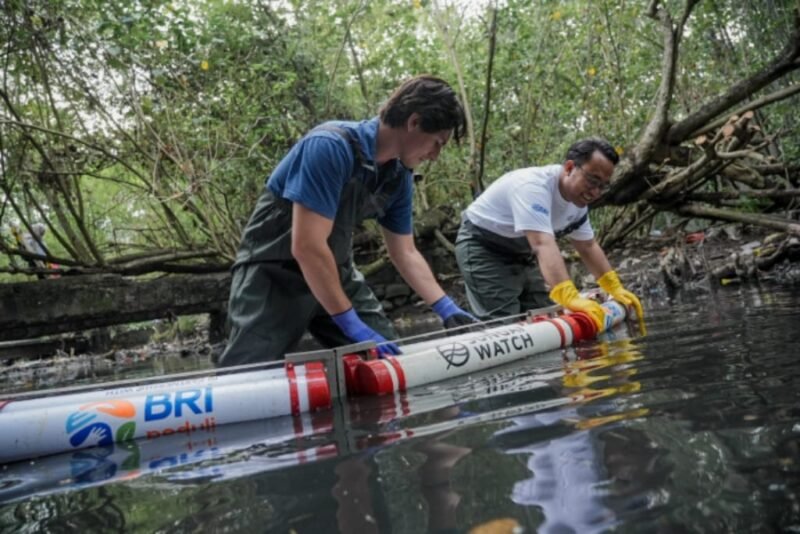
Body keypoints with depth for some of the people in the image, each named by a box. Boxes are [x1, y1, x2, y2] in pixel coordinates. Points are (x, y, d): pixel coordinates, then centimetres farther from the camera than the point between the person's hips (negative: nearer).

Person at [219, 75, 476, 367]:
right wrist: (353, 325, -28)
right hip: (274, 270, -7)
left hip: (334, 273, 8)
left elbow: (405, 253, 8)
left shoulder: (399, 176, -2)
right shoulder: (331, 146, -27)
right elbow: (306, 245, -31)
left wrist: (448, 309, -1)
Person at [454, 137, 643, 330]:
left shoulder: (578, 200, -4)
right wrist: (571, 298, -56)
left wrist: (616, 288, -2)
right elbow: (543, 245, -45)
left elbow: (588, 247, 8)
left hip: (519, 255, 9)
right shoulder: (533, 185, -33)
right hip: (482, 249, -9)